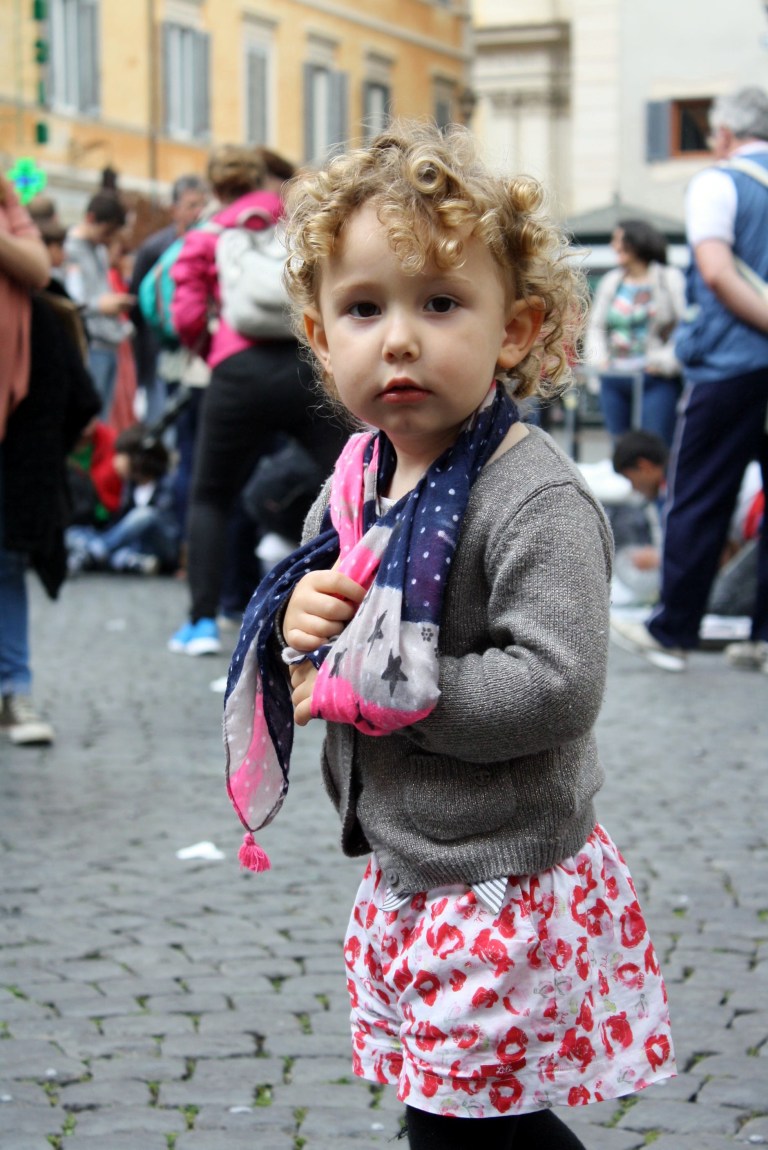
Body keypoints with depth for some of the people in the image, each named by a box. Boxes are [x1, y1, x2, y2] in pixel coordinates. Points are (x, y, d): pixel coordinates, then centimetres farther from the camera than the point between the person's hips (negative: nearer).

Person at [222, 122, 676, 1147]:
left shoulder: (538, 502, -21)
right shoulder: (359, 478, 4)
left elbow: (552, 689, -30)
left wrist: (368, 689, -23)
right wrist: (298, 624, -9)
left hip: (505, 890, -8)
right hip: (407, 874, 8)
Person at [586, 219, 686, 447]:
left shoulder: (670, 279, -1)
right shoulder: (611, 281, 15)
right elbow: (596, 324, 20)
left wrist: (666, 361, -14)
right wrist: (598, 358, 4)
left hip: (656, 380, -5)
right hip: (613, 381, 5)